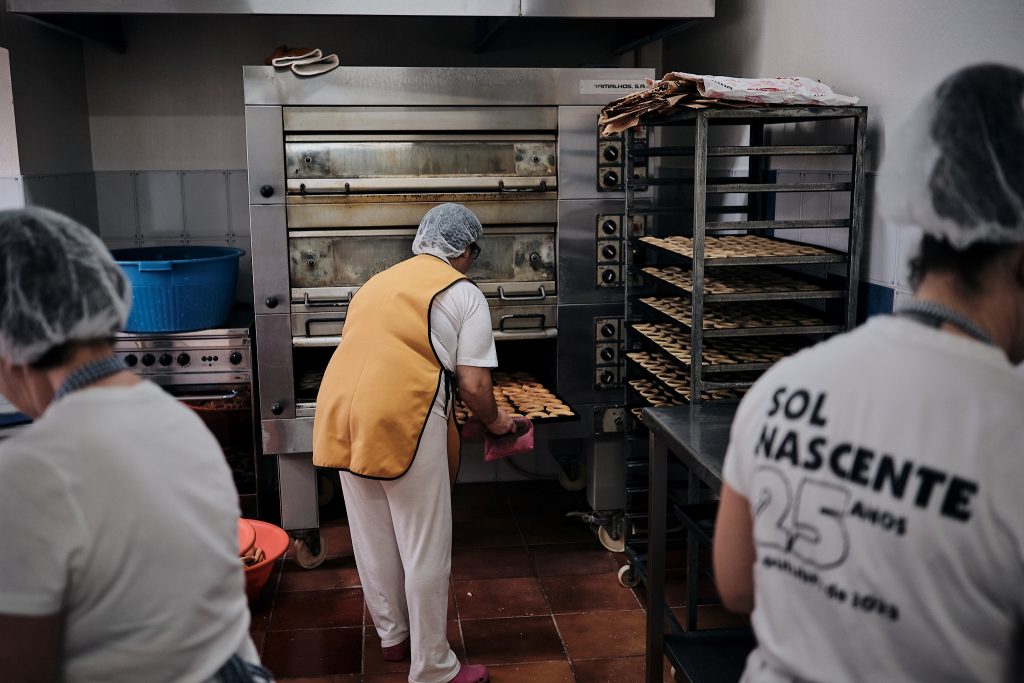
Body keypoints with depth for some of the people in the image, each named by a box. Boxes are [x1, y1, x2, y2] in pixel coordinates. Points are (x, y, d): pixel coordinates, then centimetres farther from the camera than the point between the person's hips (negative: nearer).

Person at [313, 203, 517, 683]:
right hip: (403, 421, -7)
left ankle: (392, 635, 38)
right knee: (425, 551, 5)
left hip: (341, 412, 7)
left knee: (372, 538, 19)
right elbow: (473, 385, -3)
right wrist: (494, 422, 16)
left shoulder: (377, 282, 24)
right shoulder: (464, 294, 5)